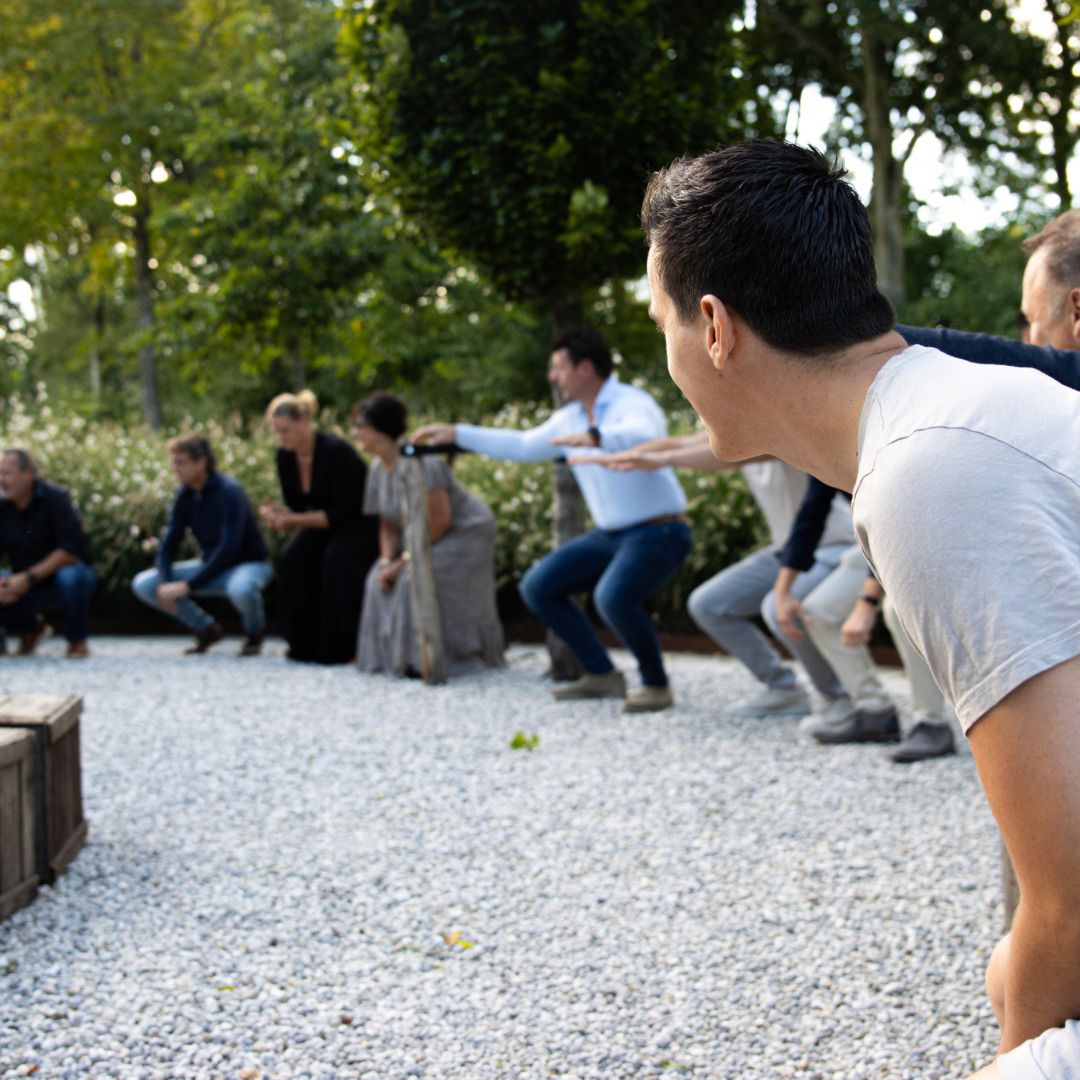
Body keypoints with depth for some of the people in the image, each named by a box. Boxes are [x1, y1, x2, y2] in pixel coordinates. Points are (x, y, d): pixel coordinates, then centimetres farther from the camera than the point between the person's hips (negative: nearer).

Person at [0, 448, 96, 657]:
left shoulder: (55, 499, -17)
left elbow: (71, 550, -25)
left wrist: (29, 577, -30)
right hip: (26, 584, 4)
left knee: (71, 576, -38)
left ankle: (77, 640, -11)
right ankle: (30, 628, 11)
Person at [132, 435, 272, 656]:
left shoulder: (228, 491, -23)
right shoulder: (184, 495, -3)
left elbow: (229, 549, -29)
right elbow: (169, 544, 0)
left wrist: (188, 586, -31)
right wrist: (164, 583, -19)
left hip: (249, 564, -7)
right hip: (211, 565, 7)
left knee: (240, 589, -43)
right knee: (143, 585, -7)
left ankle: (254, 633, -7)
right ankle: (207, 628, 8)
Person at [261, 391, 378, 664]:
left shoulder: (335, 451, -28)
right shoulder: (286, 456, -7)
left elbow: (345, 513, -27)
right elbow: (297, 506, 1)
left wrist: (295, 520, -32)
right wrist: (279, 516, -22)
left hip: (365, 521, -7)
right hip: (329, 522, 7)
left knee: (337, 558, -32)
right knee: (295, 556, -18)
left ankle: (348, 647, -20)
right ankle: (308, 644, -7)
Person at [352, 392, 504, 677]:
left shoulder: (419, 460, -26)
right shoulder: (378, 467, 2)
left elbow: (440, 519, -27)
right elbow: (388, 526, 6)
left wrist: (406, 559, -22)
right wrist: (387, 561, -11)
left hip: (466, 532, -9)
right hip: (423, 537, 9)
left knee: (417, 579, -25)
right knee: (382, 581, -6)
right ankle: (394, 655, 3)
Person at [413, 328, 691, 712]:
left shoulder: (632, 404, -17)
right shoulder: (570, 419, 8)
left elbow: (642, 436, -41)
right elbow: (524, 446, 21)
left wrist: (595, 438, -61)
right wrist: (456, 433, 20)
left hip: (658, 533, -9)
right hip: (609, 535, 9)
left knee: (613, 598, -33)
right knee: (538, 587, 4)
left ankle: (656, 685, -9)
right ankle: (601, 675, 10)